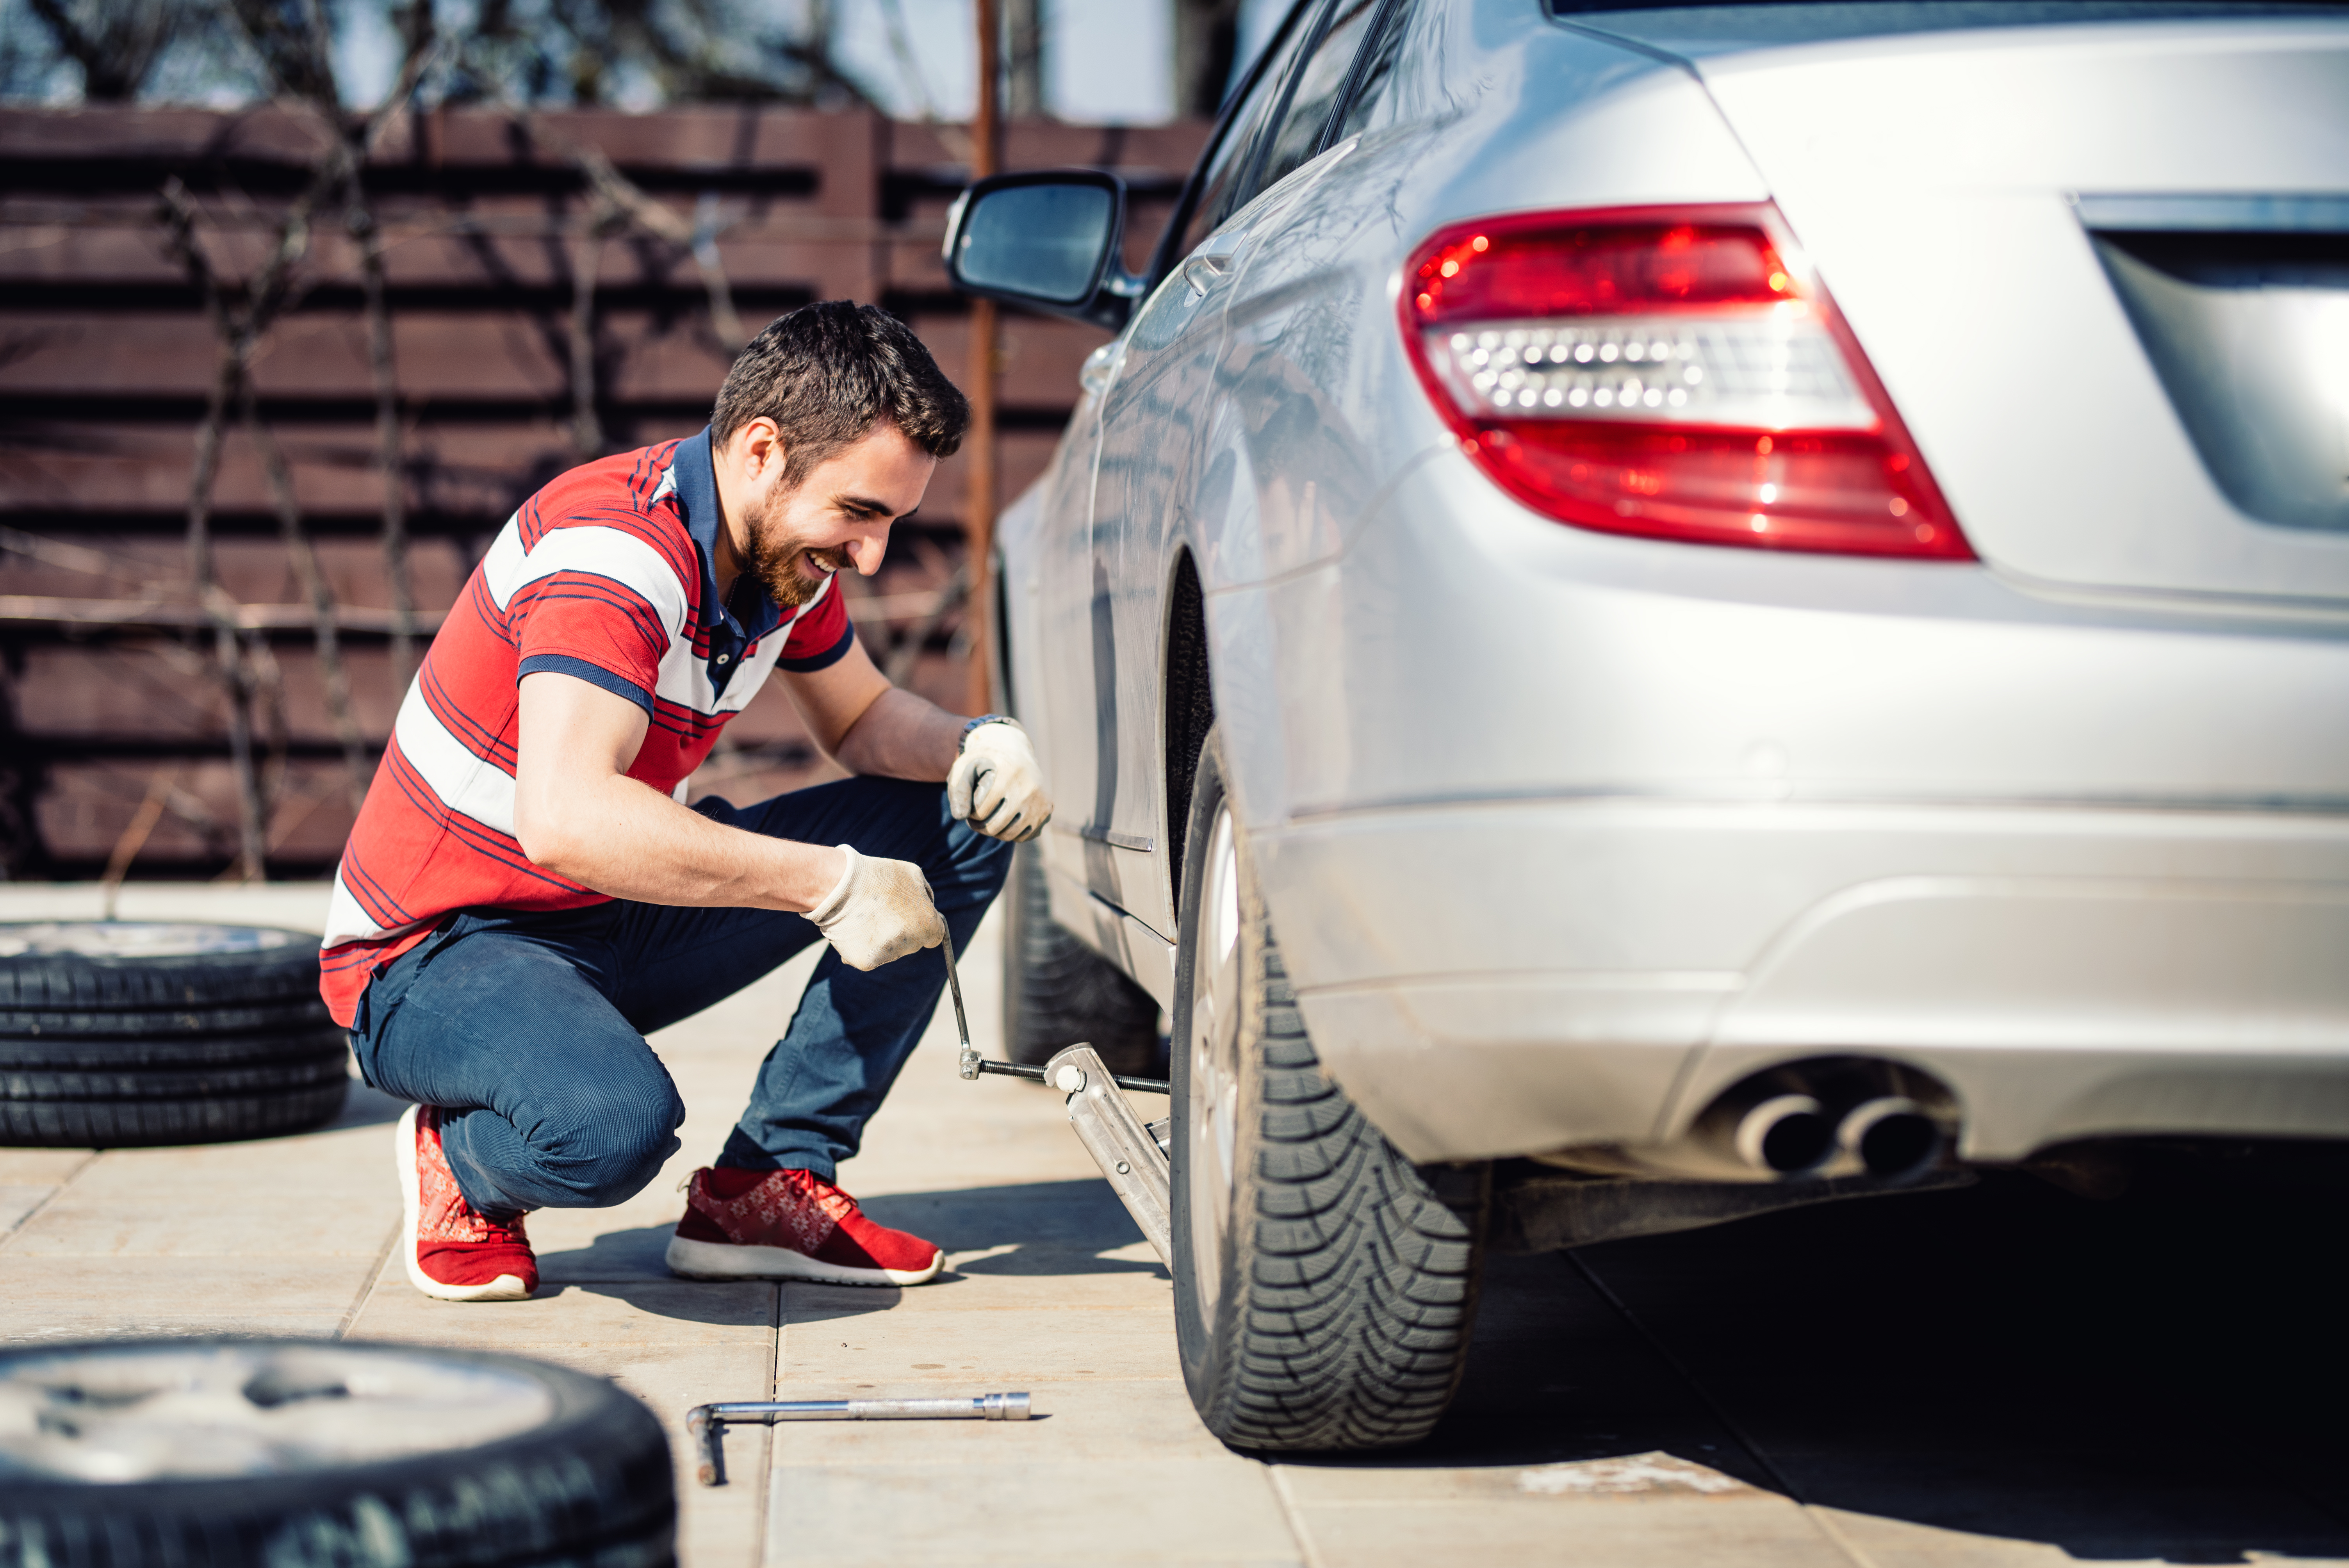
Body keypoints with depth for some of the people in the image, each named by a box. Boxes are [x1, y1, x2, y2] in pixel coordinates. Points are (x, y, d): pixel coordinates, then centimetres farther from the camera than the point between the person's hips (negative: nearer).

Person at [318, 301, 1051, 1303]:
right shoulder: (617, 552, -28)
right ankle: (465, 1164, -3)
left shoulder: (787, 541, -1)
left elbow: (862, 717, 17)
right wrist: (829, 883, -38)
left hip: (625, 922, 9)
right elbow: (567, 818, -43)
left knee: (962, 822, -1)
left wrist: (977, 744, -6)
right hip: (434, 955, -9)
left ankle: (766, 1184, -3)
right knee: (615, 1125, -40)